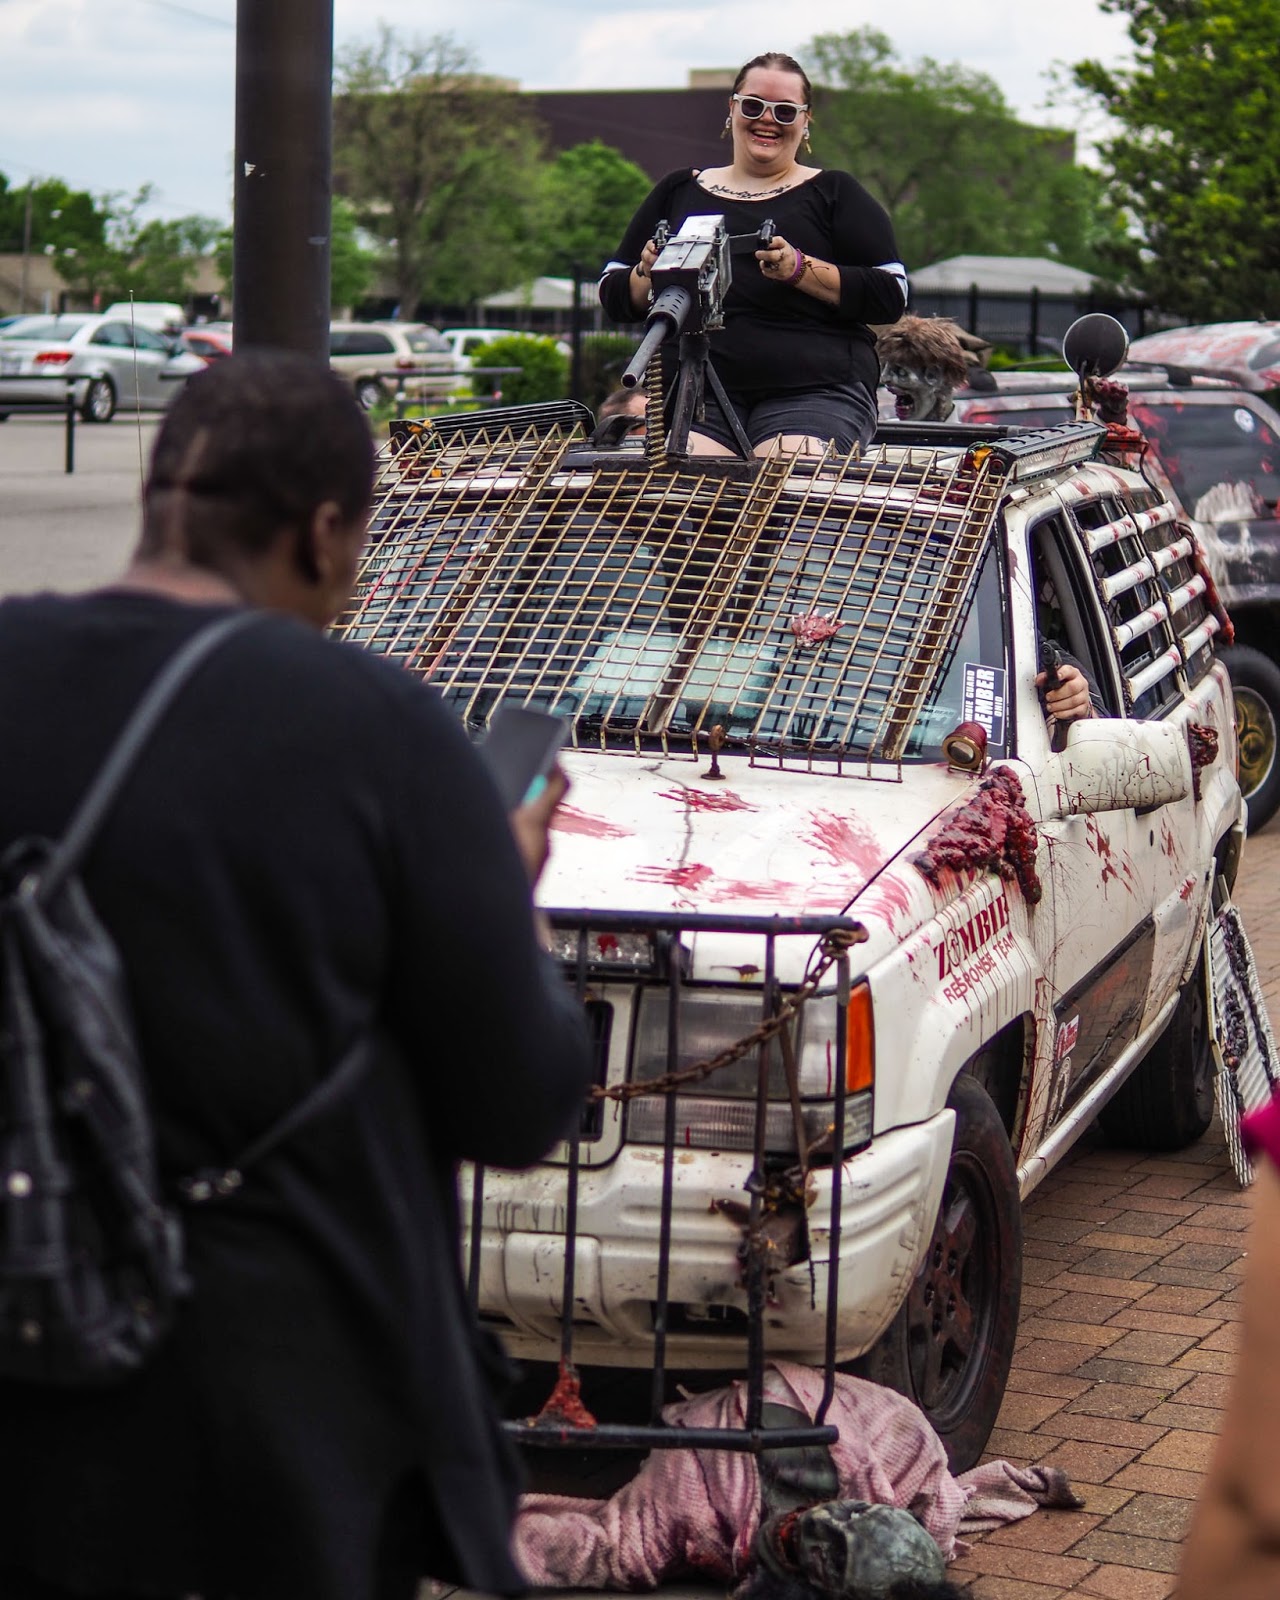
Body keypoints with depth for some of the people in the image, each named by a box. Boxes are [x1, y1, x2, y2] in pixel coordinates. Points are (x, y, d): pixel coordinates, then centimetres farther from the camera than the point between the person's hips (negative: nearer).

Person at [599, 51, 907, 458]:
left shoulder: (834, 193, 15)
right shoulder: (679, 192, 23)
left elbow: (892, 296, 3)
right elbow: (613, 297, 21)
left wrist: (801, 269, -11)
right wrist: (649, 272, -2)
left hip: (814, 392, -2)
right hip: (691, 389, 2)